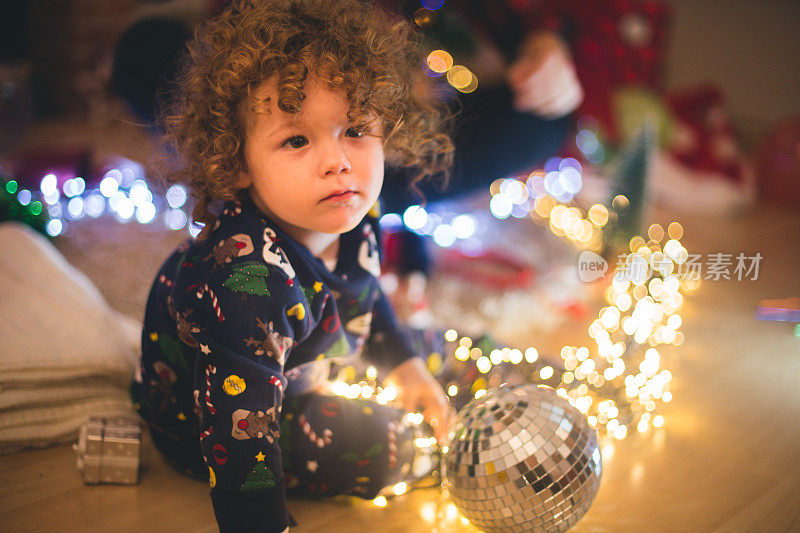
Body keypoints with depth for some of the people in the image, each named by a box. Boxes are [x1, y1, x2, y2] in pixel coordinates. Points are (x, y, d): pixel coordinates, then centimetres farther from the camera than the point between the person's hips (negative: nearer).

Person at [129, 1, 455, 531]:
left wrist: (406, 364, 10)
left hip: (294, 363, 8)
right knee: (395, 447, -20)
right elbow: (239, 427, -41)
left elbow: (364, 299, 9)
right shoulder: (244, 275, -43)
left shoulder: (353, 217, -16)